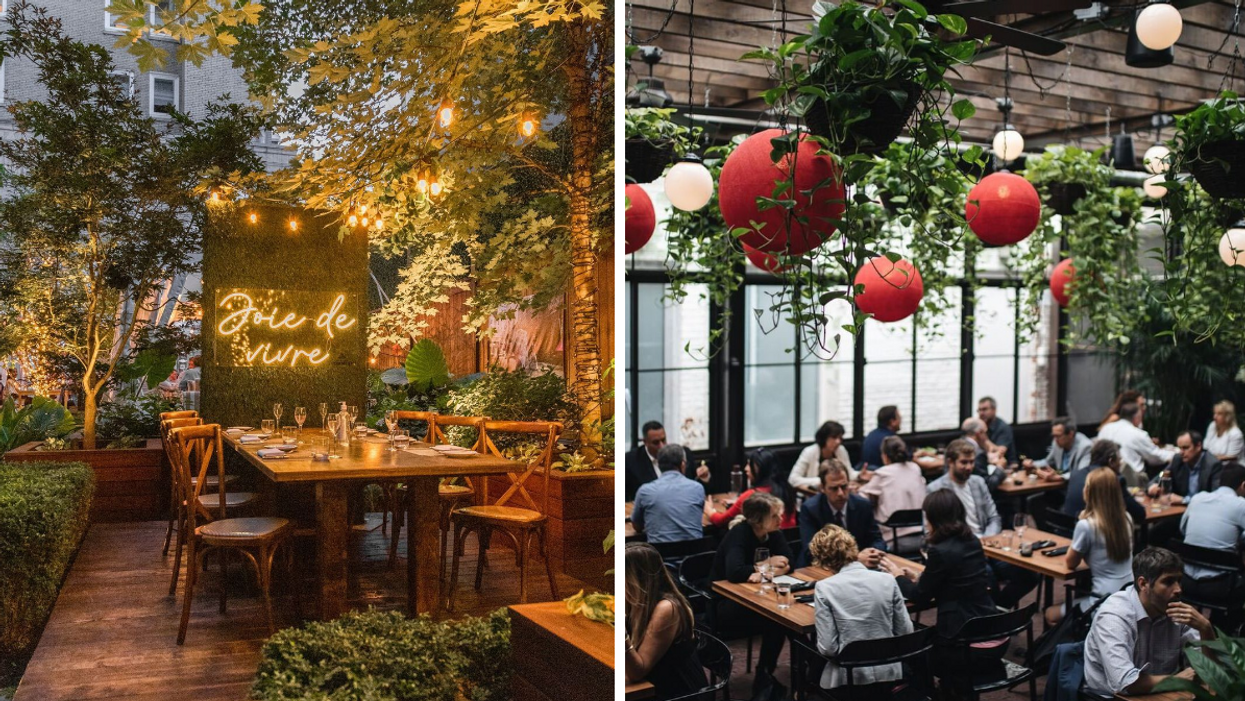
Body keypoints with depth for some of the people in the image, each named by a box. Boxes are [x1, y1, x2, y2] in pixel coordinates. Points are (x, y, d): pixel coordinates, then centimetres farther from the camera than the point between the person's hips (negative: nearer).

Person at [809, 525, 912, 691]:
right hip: (889, 673, 3)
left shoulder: (824, 588, -14)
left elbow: (828, 647, -15)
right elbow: (906, 632, 1)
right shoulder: (887, 580, -6)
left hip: (849, 678, -3)